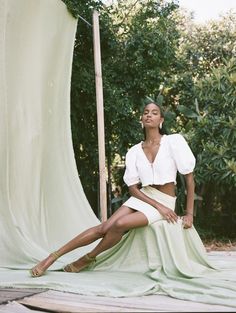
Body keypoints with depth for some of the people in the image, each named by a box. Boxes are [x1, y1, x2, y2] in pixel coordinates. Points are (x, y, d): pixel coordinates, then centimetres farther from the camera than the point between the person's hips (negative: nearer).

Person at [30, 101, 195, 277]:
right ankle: (52, 257, -10)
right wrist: (158, 206, -15)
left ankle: (89, 258, -4)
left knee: (120, 224, -28)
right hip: (143, 197, 3)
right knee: (104, 227, -15)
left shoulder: (174, 141, -9)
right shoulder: (134, 152, 2)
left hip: (165, 201, -3)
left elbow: (189, 177, -7)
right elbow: (133, 188, -1)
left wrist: (189, 214, -10)